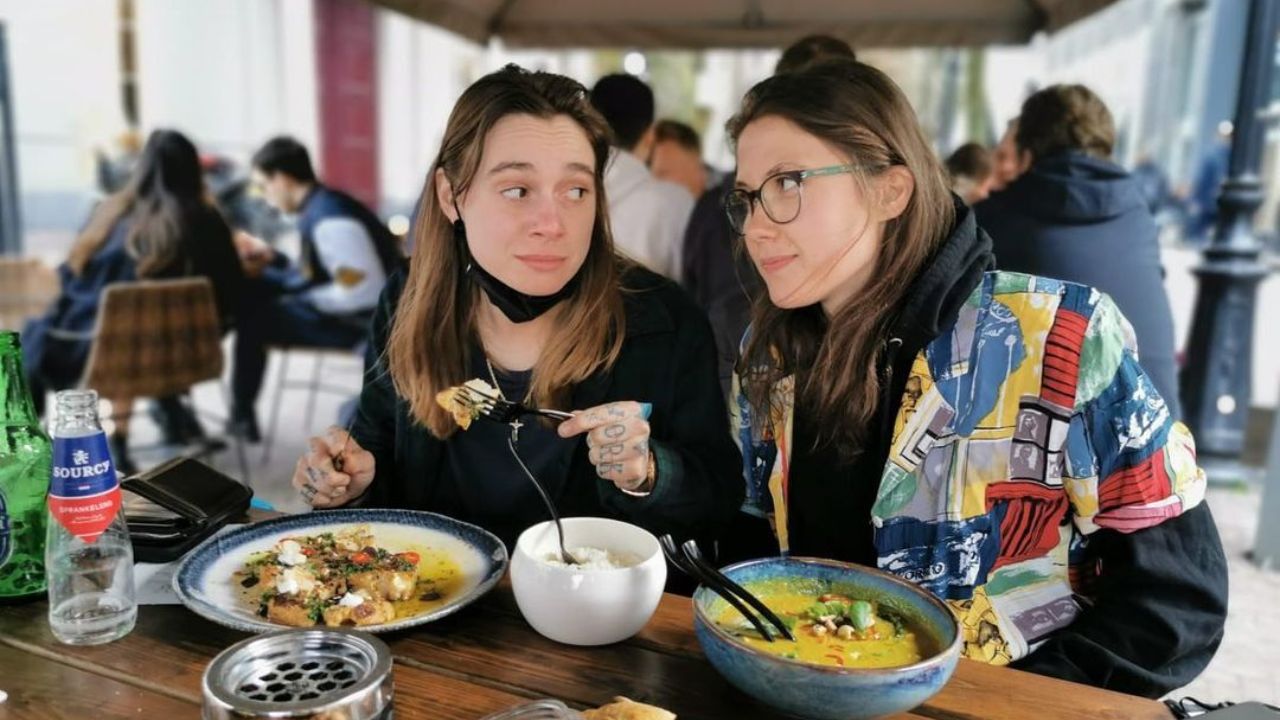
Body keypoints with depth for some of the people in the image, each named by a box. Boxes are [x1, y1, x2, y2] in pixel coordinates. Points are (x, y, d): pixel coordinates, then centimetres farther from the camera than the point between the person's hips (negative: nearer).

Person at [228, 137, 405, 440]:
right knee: (253, 288, 13)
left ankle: (242, 416, 15)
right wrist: (269, 256, 15)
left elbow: (368, 293, -27)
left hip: (368, 323, -10)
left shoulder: (328, 219, -22)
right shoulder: (321, 206, 8)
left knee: (253, 316, -6)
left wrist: (303, 299, -16)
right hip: (351, 310, 10)